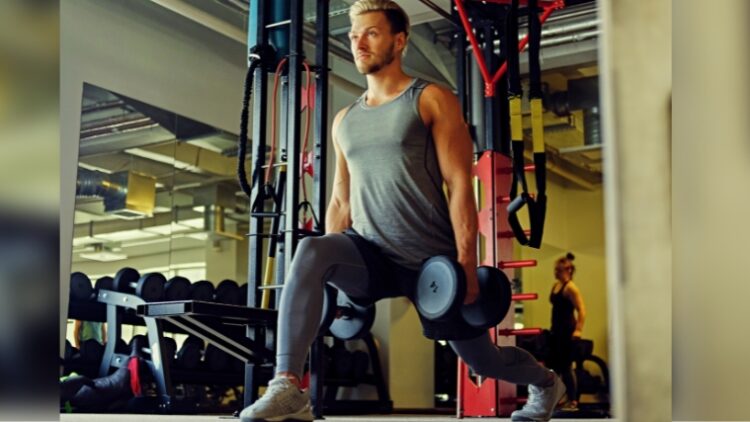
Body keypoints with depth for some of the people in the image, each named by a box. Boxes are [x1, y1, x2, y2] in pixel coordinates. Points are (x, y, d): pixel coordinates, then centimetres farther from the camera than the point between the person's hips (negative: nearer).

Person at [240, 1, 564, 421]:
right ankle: (288, 387, -31)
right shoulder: (345, 119, 13)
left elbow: (460, 185, -9)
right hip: (370, 252, 4)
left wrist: (466, 264, -16)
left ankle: (546, 382, 47)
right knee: (311, 250, -30)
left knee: (483, 359, 11)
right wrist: (333, 273, 8)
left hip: (433, 260, -3)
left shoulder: (432, 100, -3)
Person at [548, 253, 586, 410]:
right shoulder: (556, 286, 13)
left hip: (567, 332, -9)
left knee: (566, 367, -6)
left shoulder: (571, 288, -13)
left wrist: (578, 329, -25)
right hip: (556, 331, 9)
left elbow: (581, 310, -19)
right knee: (553, 366, 12)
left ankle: (573, 401, 2)